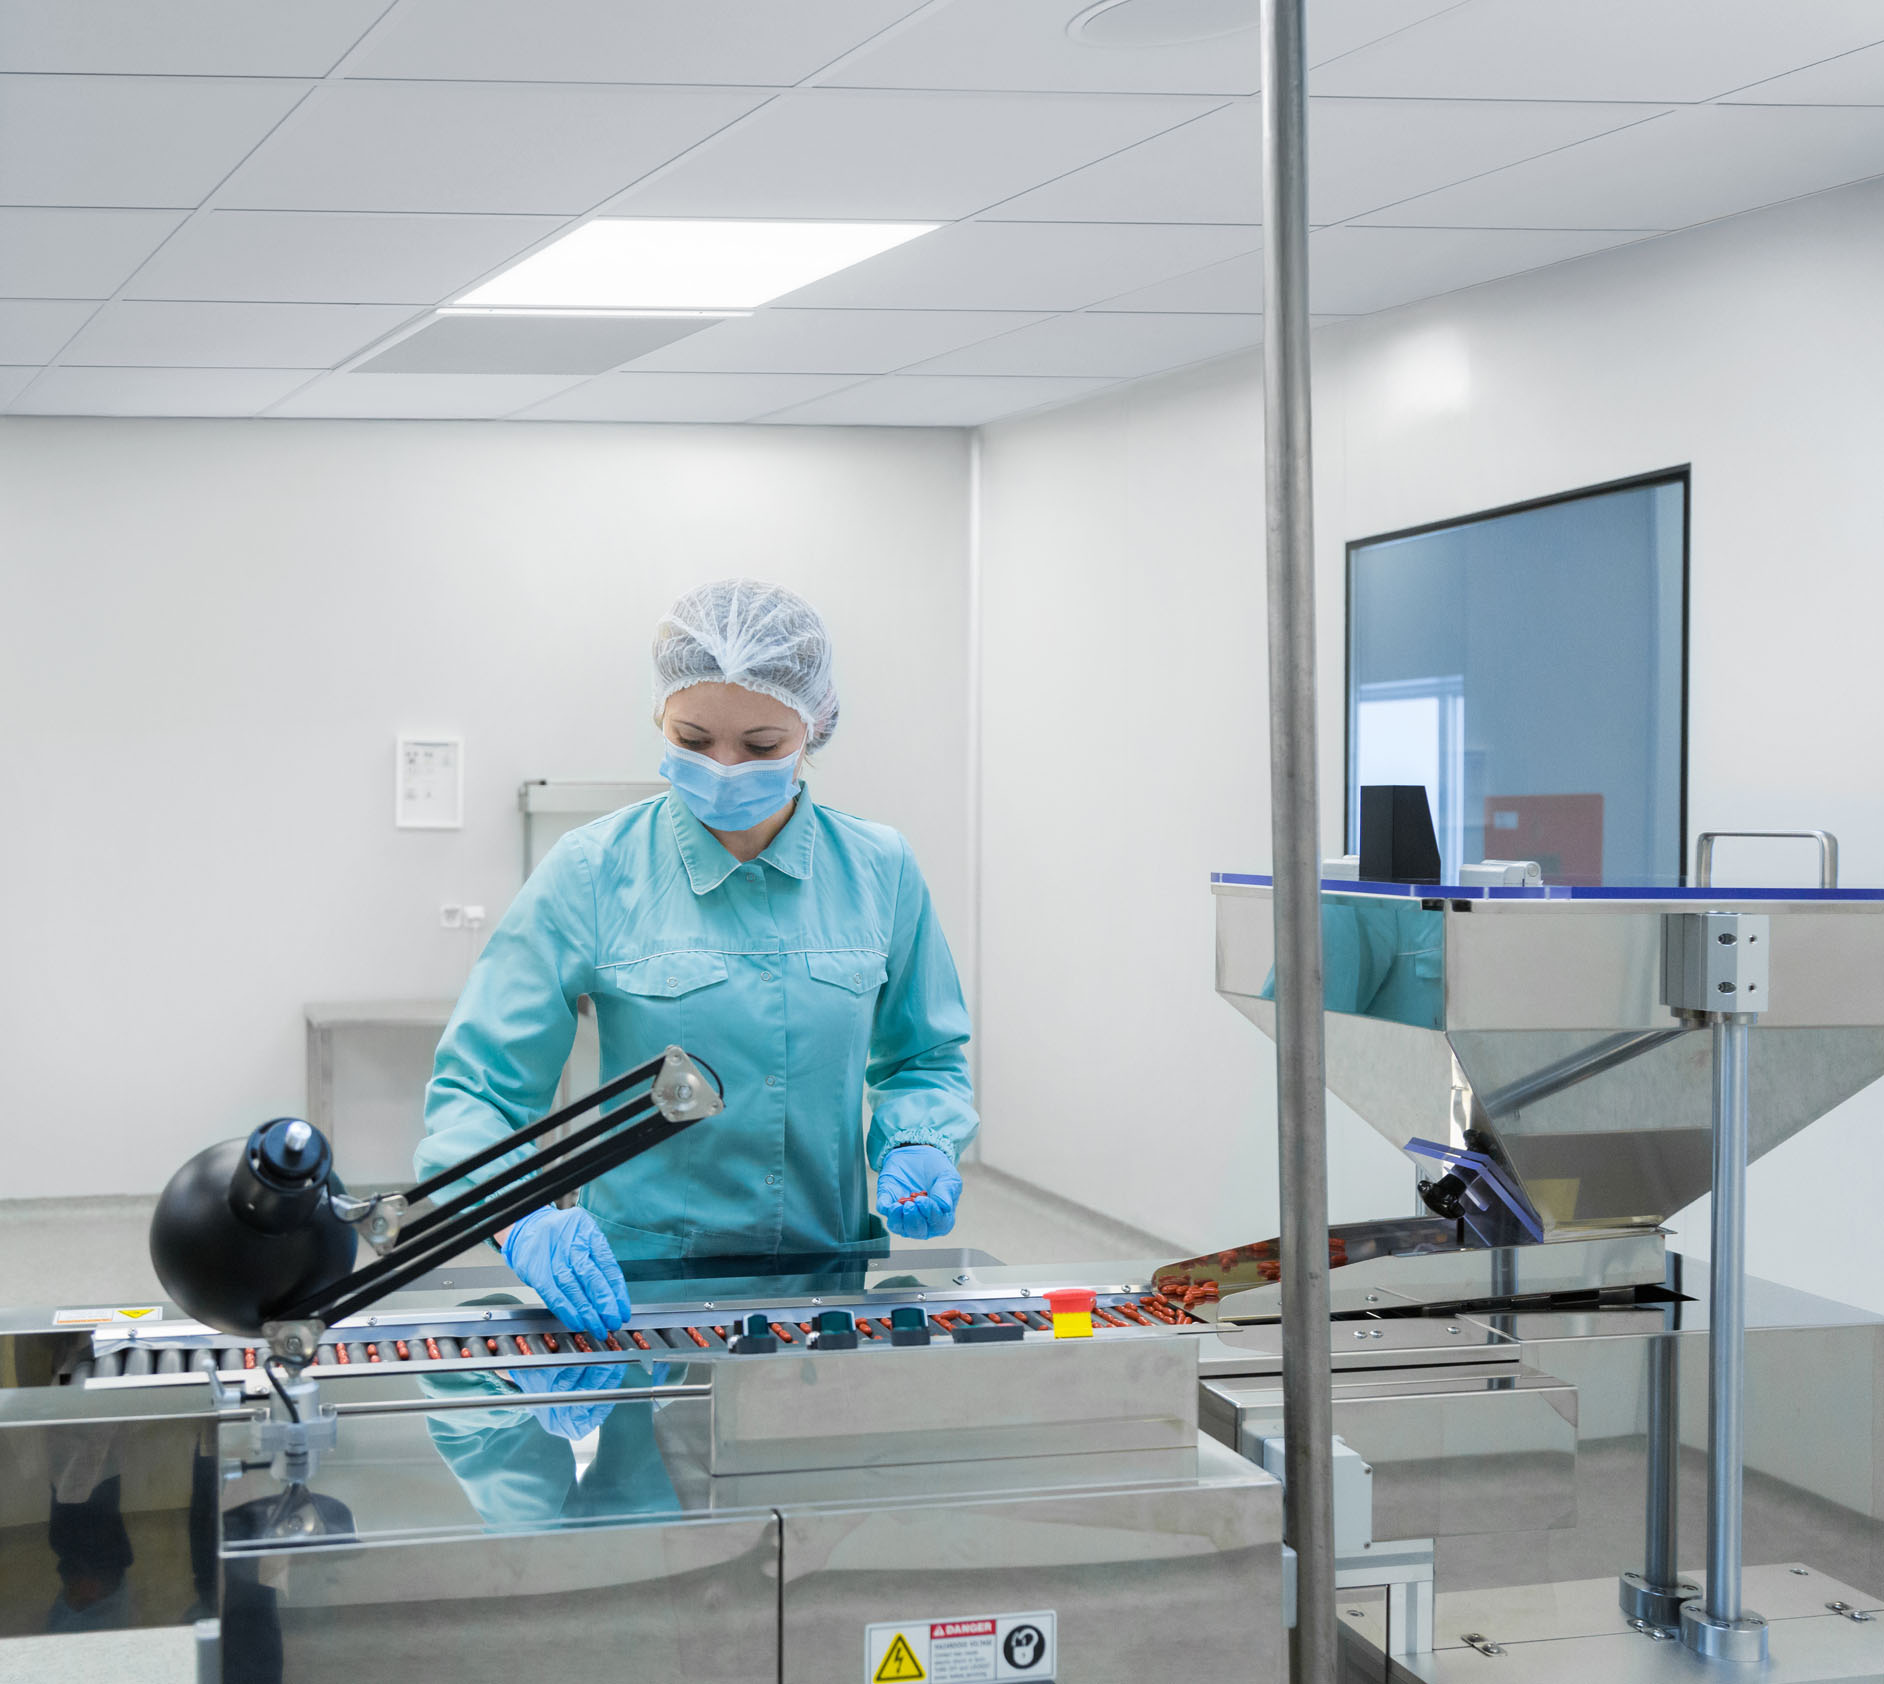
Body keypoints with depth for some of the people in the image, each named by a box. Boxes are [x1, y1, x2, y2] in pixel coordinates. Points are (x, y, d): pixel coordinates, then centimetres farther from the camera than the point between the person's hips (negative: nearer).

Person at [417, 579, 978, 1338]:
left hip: (828, 1273, 2)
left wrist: (918, 1148, -3)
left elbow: (925, 1058, 19)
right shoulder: (590, 874, -4)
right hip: (632, 1285, -2)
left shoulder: (879, 871, 4)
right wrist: (524, 1220, -23)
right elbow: (474, 1090, -4)